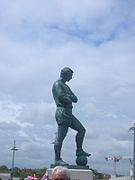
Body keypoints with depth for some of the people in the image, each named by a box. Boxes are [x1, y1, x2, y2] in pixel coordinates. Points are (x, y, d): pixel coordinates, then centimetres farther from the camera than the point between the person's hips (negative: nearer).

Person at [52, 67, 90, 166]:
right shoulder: (57, 84, -6)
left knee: (82, 129, 10)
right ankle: (57, 159, 1)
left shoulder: (65, 85, 24)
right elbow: (62, 97, -21)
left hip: (68, 114, 10)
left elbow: (75, 99, 15)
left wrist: (70, 97, -6)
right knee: (60, 137, -6)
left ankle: (79, 150, 16)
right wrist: (70, 100, -3)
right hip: (62, 112, -10)